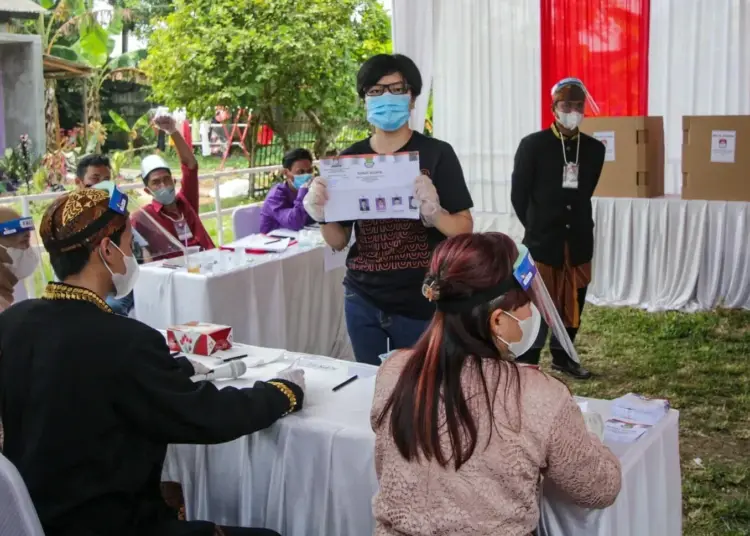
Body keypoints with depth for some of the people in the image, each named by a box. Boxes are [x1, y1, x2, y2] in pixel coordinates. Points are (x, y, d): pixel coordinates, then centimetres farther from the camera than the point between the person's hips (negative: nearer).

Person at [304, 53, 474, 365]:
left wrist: (433, 212, -25)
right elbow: (339, 241, 6)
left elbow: (464, 229, -7)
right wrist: (322, 214, -13)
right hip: (362, 301, 3)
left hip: (420, 304, -3)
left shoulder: (436, 154, -6)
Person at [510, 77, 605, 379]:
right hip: (542, 240, -4)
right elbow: (519, 195, -2)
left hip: (578, 240, 4)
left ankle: (562, 356, 27)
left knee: (572, 303, 11)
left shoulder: (594, 149, 5)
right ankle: (527, 362, 8)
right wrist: (537, 227, 3)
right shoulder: (532, 145, -6)